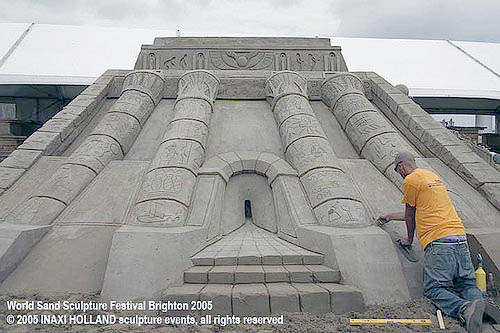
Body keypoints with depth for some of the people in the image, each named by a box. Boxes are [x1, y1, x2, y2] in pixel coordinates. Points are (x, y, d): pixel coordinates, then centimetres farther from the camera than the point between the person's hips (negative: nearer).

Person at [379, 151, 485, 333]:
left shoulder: (410, 180, -1)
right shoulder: (433, 175, 26)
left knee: (434, 289, -9)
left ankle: (464, 308, -33)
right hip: (460, 238, 8)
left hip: (439, 240, -8)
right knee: (468, 284, 9)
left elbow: (410, 214, 8)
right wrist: (391, 216, 46)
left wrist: (409, 239, 25)